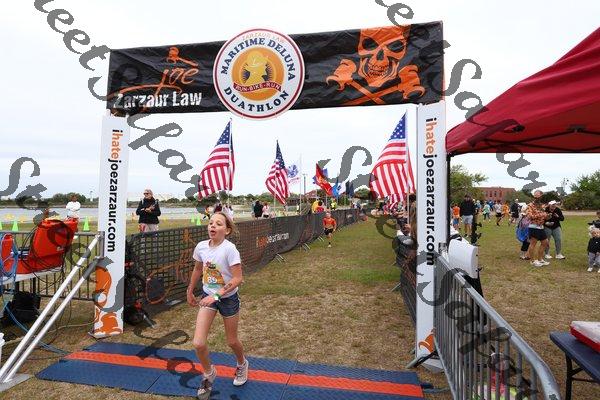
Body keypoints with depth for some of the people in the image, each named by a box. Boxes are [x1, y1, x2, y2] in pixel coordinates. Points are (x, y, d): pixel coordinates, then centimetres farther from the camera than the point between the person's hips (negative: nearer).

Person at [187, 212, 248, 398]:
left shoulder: (229, 249, -25)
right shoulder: (201, 246, -9)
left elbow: (237, 278, -25)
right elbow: (197, 270, 10)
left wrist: (216, 295, -29)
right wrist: (190, 291, 18)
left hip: (228, 298, -4)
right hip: (208, 296, 4)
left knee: (231, 341, 14)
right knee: (198, 343, -4)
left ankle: (242, 364, 48)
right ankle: (209, 374, 27)